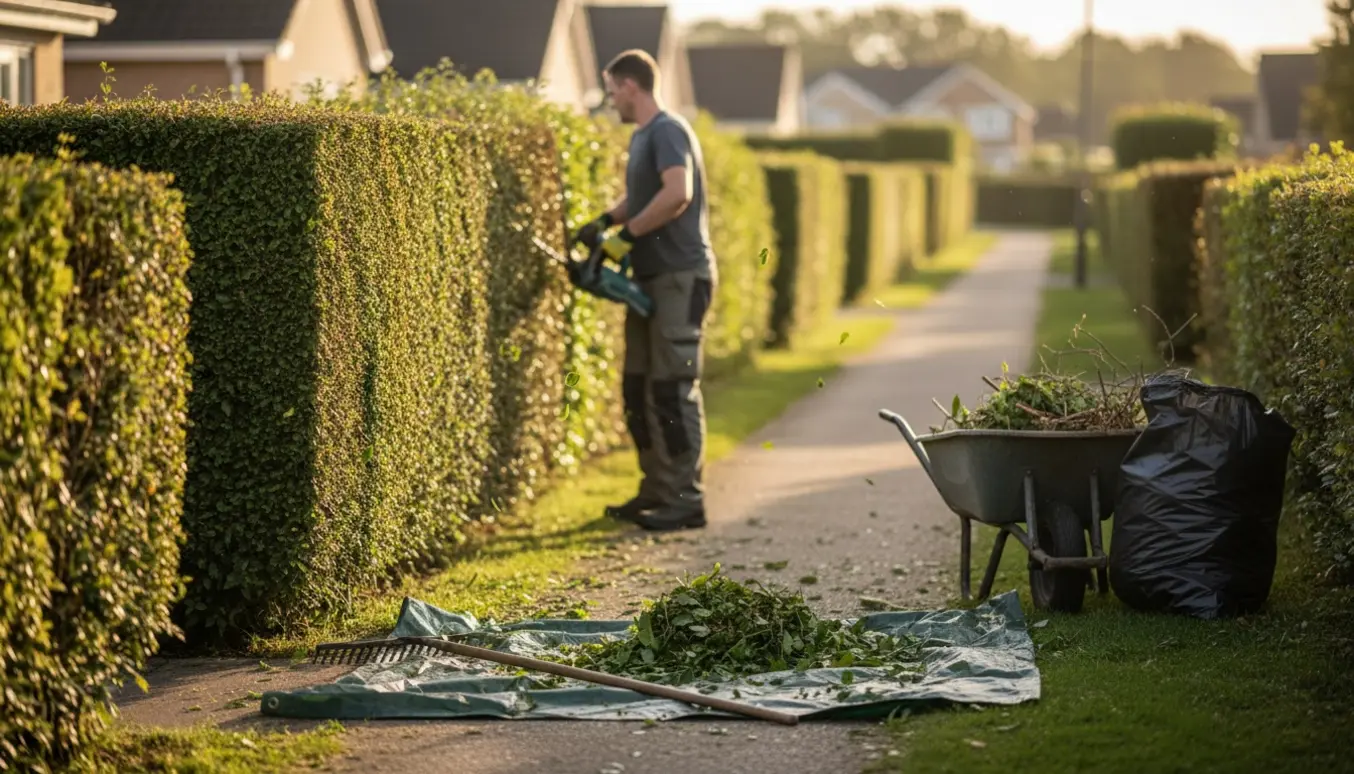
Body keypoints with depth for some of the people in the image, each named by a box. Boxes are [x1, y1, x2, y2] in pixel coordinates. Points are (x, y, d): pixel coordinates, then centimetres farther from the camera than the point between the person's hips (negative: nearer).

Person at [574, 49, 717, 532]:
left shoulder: (668, 131, -12)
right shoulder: (641, 137, 18)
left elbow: (678, 193, -26)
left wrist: (627, 235, -20)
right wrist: (603, 222, 13)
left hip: (681, 278, -10)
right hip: (651, 278, 10)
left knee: (673, 388, -9)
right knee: (638, 386, 12)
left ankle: (686, 499, -6)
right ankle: (657, 489, 18)